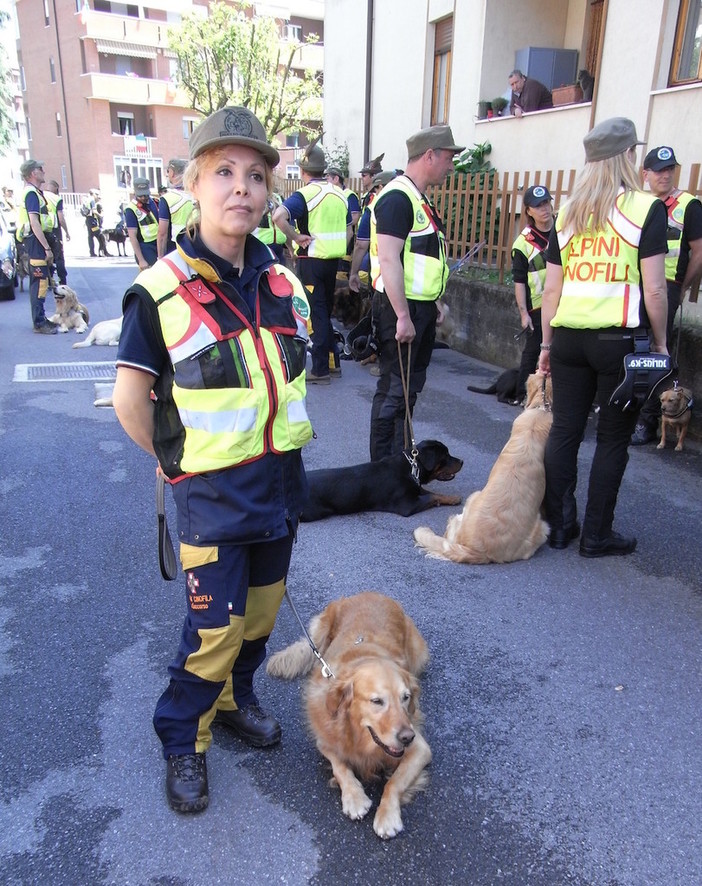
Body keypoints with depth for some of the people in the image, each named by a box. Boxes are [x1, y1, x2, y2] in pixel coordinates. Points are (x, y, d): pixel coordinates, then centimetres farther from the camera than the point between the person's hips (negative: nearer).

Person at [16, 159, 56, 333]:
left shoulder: (34, 192, 18)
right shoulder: (31, 193, -13)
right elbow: (34, 222, -20)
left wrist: (47, 246, 19)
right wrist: (47, 248, -22)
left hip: (37, 241, 10)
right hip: (36, 241, -10)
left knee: (39, 282, 15)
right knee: (39, 282, -9)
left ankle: (40, 318, 23)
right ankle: (39, 323, -7)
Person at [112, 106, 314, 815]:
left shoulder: (283, 283, 2)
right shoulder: (161, 290, -14)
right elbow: (129, 400, -10)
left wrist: (278, 452, 11)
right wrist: (182, 464, -2)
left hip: (282, 478, 6)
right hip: (212, 491, -5)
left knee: (262, 609, 19)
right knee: (215, 626, 3)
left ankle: (234, 696, 45)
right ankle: (183, 739, 29)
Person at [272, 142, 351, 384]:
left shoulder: (304, 195, -11)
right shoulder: (339, 194, 10)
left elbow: (278, 216, -28)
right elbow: (348, 230, 18)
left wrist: (295, 237, -18)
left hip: (311, 260, -6)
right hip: (333, 260, 6)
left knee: (317, 314, -1)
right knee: (326, 311, 18)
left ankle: (320, 370, 3)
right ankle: (333, 362, 24)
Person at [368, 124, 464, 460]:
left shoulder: (419, 198, 17)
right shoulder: (397, 198, -15)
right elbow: (389, 260, -23)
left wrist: (434, 302, 20)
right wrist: (403, 316, -25)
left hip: (421, 308, 10)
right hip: (401, 308, -10)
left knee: (411, 385, 16)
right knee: (394, 389, -4)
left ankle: (400, 456, 29)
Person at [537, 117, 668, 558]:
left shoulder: (567, 213, 10)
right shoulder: (647, 208, -4)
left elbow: (552, 288, 10)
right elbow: (654, 289, -7)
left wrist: (547, 344, 15)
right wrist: (660, 344, 3)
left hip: (569, 337, 4)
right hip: (620, 339, -4)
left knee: (564, 431, 9)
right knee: (613, 438, 6)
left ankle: (558, 524, 15)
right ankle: (597, 534, 13)